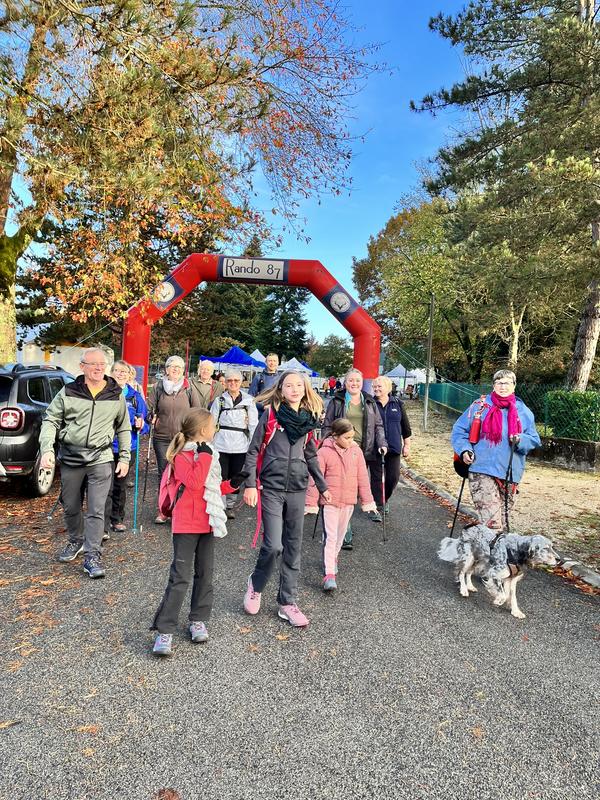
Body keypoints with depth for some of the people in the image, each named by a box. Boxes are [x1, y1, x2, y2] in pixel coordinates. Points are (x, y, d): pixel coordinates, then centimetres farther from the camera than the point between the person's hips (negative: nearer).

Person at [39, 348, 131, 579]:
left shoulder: (116, 395, 4)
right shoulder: (69, 392, 1)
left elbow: (124, 429, 12)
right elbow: (50, 421, 3)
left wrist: (124, 457, 8)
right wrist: (47, 449, -11)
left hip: (101, 459, -1)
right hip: (70, 458, 1)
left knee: (96, 511, -5)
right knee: (71, 507, 15)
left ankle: (92, 556, 1)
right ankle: (76, 541, 38)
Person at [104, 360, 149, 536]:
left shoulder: (135, 396, 7)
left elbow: (144, 422, 10)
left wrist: (140, 425, -11)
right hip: (106, 446, -3)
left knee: (121, 485, 16)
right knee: (106, 486, -8)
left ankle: (117, 519, 30)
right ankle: (104, 526, -2)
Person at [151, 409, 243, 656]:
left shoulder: (208, 454, 13)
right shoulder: (182, 456, -12)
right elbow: (193, 484, -29)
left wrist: (232, 484, 10)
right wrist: (204, 456, -25)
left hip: (208, 523, 8)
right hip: (186, 525, -7)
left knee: (205, 574, 13)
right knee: (180, 577, -6)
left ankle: (198, 620, 28)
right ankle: (164, 631, 3)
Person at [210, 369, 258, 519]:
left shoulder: (249, 401, 3)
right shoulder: (220, 400, 5)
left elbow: (254, 424, 2)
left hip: (240, 445, 0)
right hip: (221, 444, 0)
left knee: (235, 477, 8)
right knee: (221, 477, -2)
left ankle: (230, 505, 25)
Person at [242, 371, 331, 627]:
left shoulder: (308, 419, 8)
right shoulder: (270, 414, -3)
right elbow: (253, 450, -2)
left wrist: (322, 487, 19)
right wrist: (250, 484, -8)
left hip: (297, 490, 4)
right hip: (271, 488, -4)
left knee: (293, 547, 8)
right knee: (273, 545, -10)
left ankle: (287, 602, 21)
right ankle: (256, 585, 20)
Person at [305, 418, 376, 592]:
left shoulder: (356, 451, 1)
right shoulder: (324, 452, -12)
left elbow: (362, 477, 6)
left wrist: (366, 500, 9)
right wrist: (311, 503, -9)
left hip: (349, 501, 5)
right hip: (330, 501, -4)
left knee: (340, 535, 19)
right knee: (330, 537, -6)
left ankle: (332, 558, 41)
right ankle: (329, 574, -5)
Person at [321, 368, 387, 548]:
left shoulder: (370, 403, 16)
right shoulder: (337, 402, 7)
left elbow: (378, 425, 17)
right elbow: (327, 427, 8)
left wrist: (381, 443, 3)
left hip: (363, 452, 3)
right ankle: (345, 535, 0)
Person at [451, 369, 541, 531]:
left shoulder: (523, 411, 8)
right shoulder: (480, 406, 2)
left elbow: (534, 440, 11)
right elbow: (459, 429, 7)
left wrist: (521, 440, -11)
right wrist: (464, 449, -9)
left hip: (509, 475, 4)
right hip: (481, 471, -4)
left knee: (502, 520, 14)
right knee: (492, 521, -16)